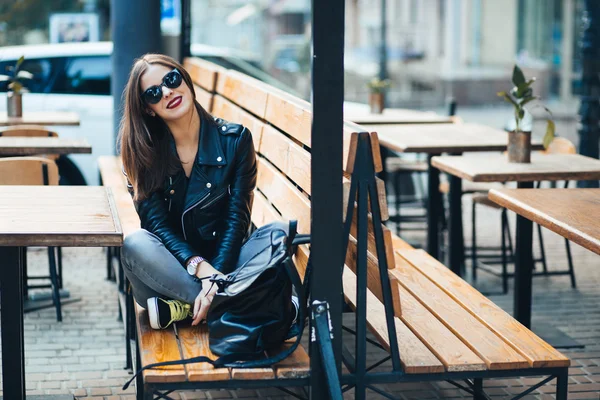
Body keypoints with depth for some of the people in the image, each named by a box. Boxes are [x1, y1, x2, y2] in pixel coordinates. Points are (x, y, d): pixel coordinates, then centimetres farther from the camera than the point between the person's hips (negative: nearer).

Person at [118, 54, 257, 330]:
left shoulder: (235, 140, -4)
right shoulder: (143, 150, -2)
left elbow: (236, 218, -9)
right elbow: (156, 222, -10)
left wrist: (216, 276, -25)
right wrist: (200, 267, -27)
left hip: (222, 257, 0)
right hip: (171, 261, 1)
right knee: (135, 245, -34)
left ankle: (181, 308, -24)